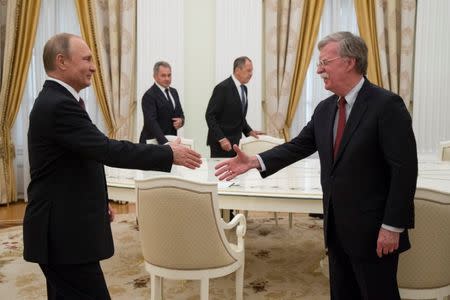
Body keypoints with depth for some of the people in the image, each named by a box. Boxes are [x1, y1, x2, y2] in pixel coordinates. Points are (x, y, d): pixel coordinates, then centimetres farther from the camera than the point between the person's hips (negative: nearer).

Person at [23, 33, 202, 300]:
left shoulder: (56, 101, 13)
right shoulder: (59, 105, -21)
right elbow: (108, 150, -27)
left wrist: (97, 203, 20)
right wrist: (169, 154, -20)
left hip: (63, 227, 11)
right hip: (64, 232, -11)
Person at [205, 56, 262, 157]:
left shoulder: (243, 88, 12)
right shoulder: (223, 88, -13)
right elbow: (210, 116, -16)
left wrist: (249, 131, 8)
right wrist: (221, 139, -21)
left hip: (235, 142, 8)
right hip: (222, 143, -7)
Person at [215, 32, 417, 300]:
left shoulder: (386, 105, -15)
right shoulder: (325, 108, 6)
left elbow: (404, 169, -17)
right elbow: (299, 146, 7)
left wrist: (393, 226, -18)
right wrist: (254, 161, -6)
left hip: (372, 228, -6)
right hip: (336, 225, 7)